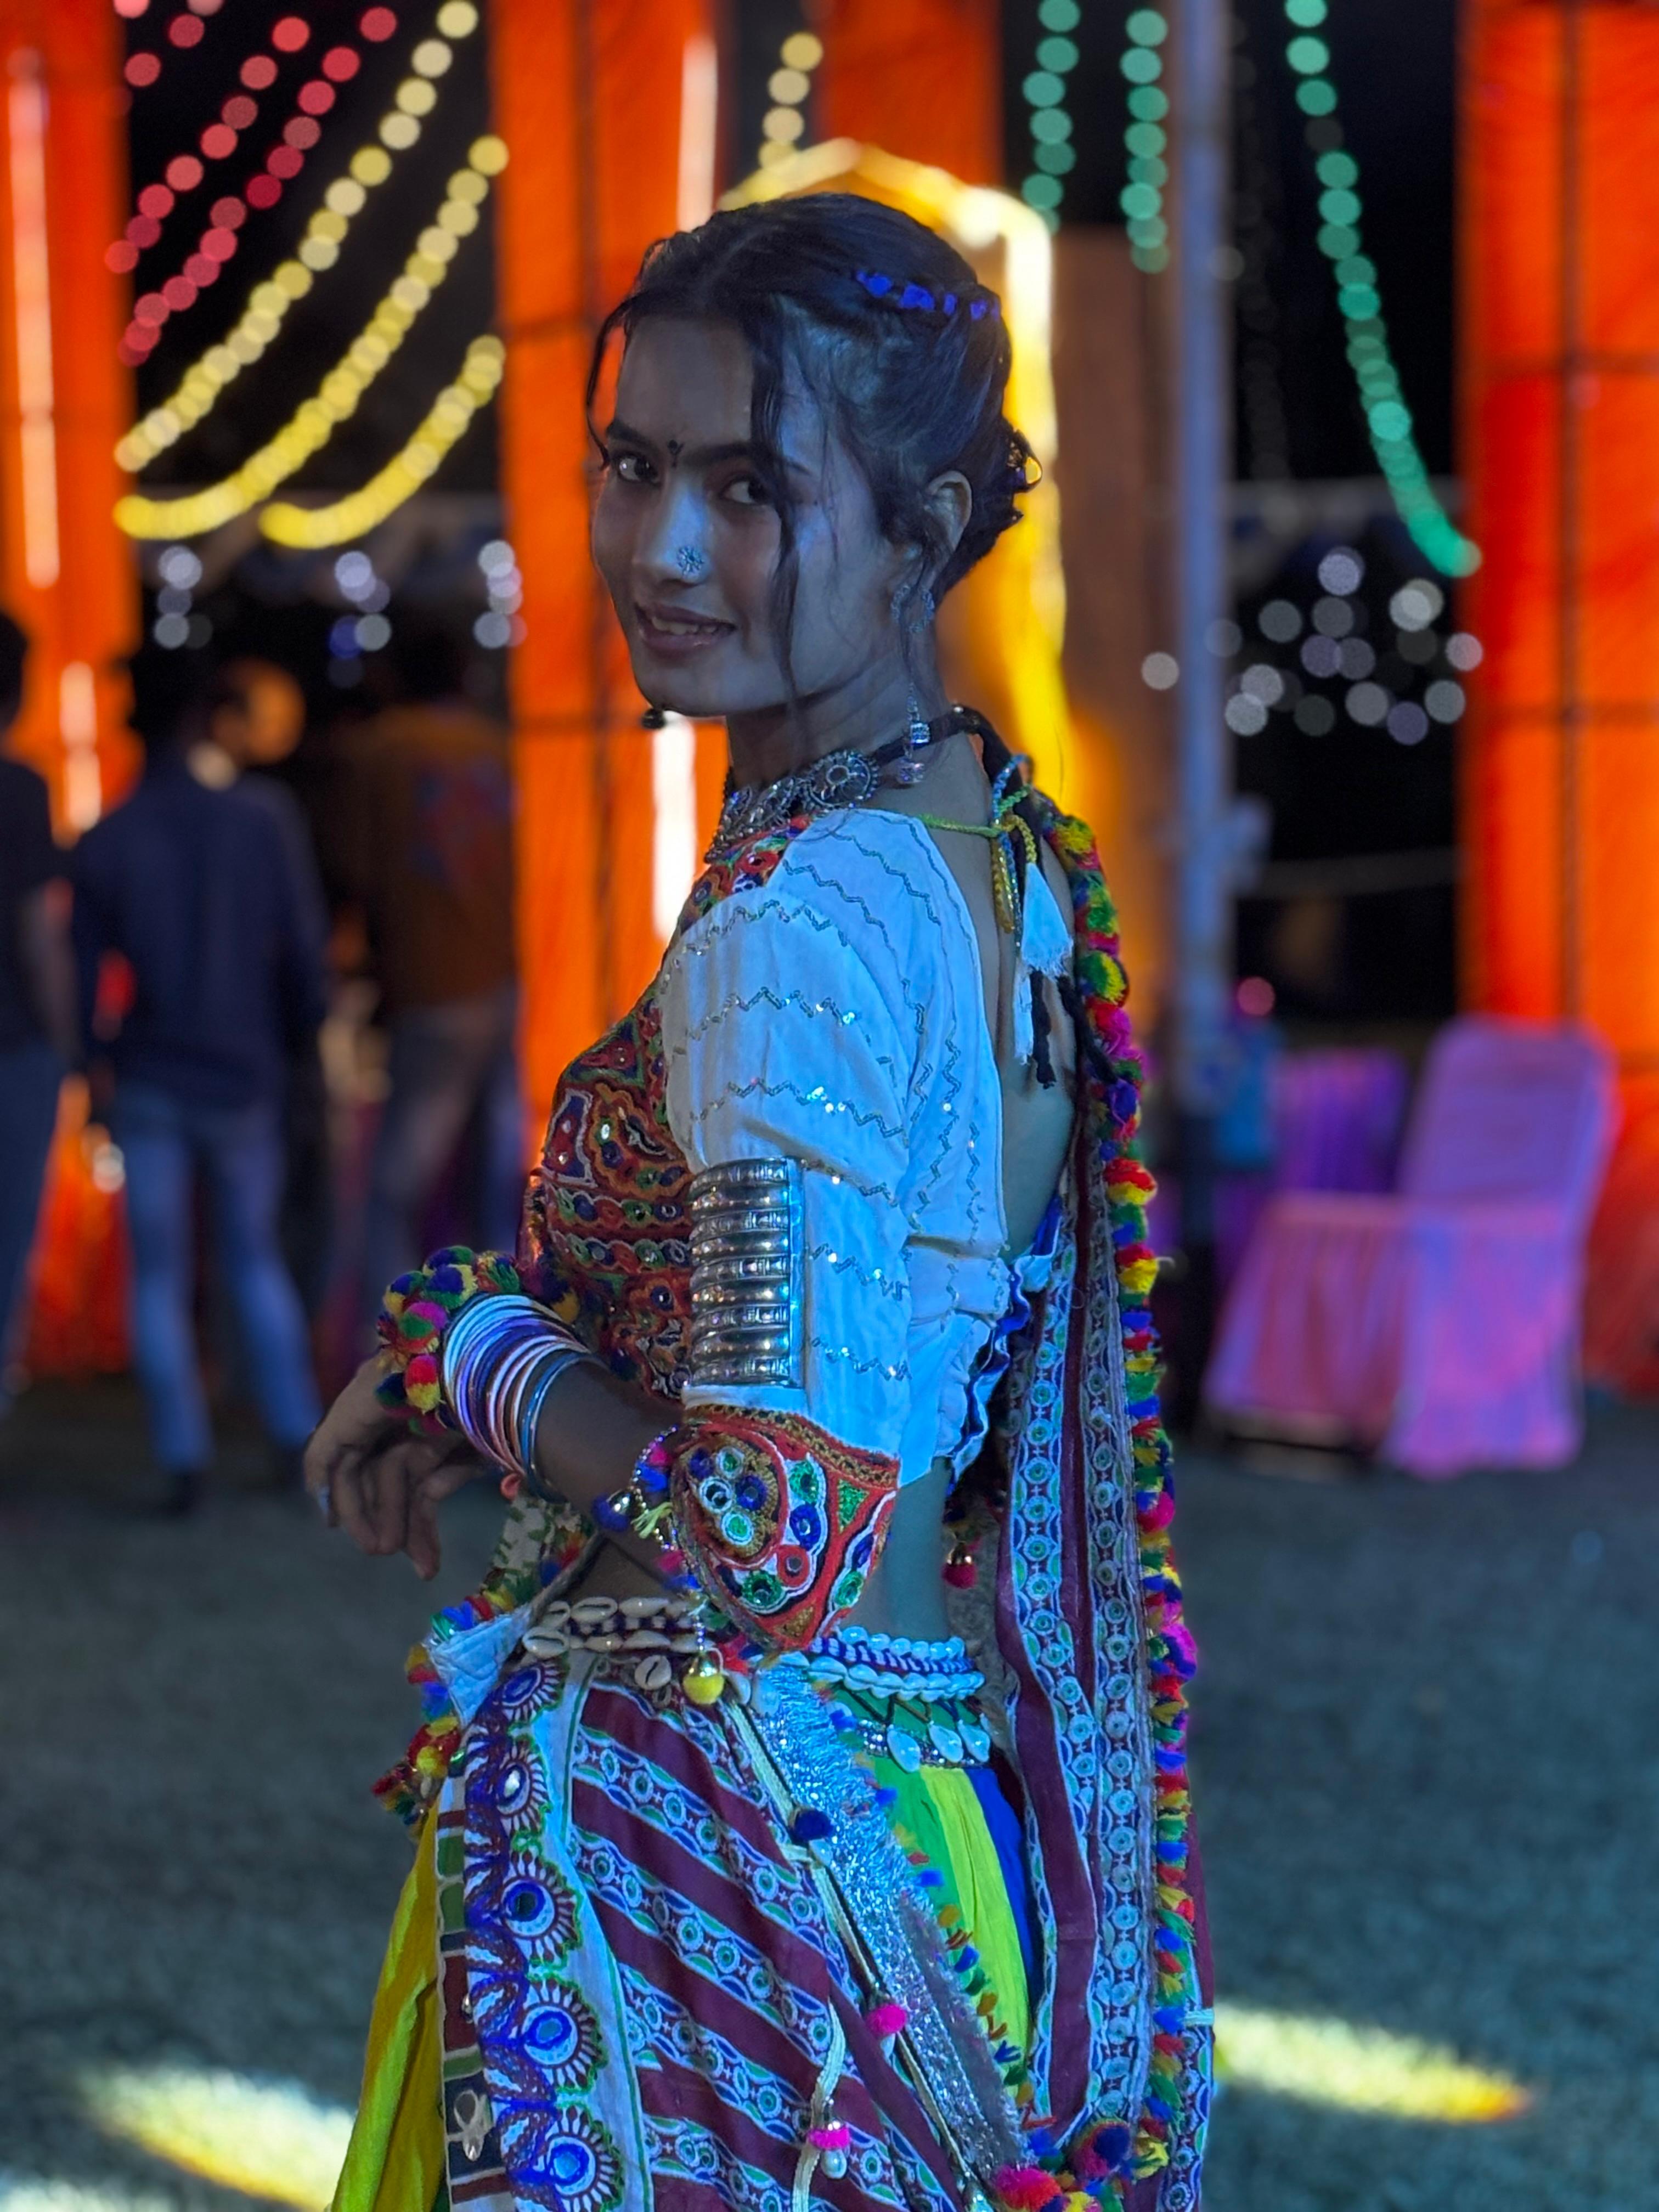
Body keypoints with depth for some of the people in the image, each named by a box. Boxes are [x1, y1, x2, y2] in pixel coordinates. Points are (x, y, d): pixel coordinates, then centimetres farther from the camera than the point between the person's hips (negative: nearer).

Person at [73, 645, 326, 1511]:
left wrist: (97, 1061, 14)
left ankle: (183, 1457, 3)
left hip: (150, 1083, -1)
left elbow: (83, 979, -2)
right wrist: (290, 1045, 14)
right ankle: (295, 1435, 15)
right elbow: (304, 955, -1)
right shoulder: (255, 824, -4)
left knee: (160, 1276, 6)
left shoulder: (103, 845, -6)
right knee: (256, 1261, 17)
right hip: (245, 1080, 1)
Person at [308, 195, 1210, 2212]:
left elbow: (770, 1539, -27)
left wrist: (469, 1346, -11)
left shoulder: (797, 927, -22)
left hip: (715, 1836, -9)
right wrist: (501, 1393, 6)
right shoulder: (1010, 853, 6)